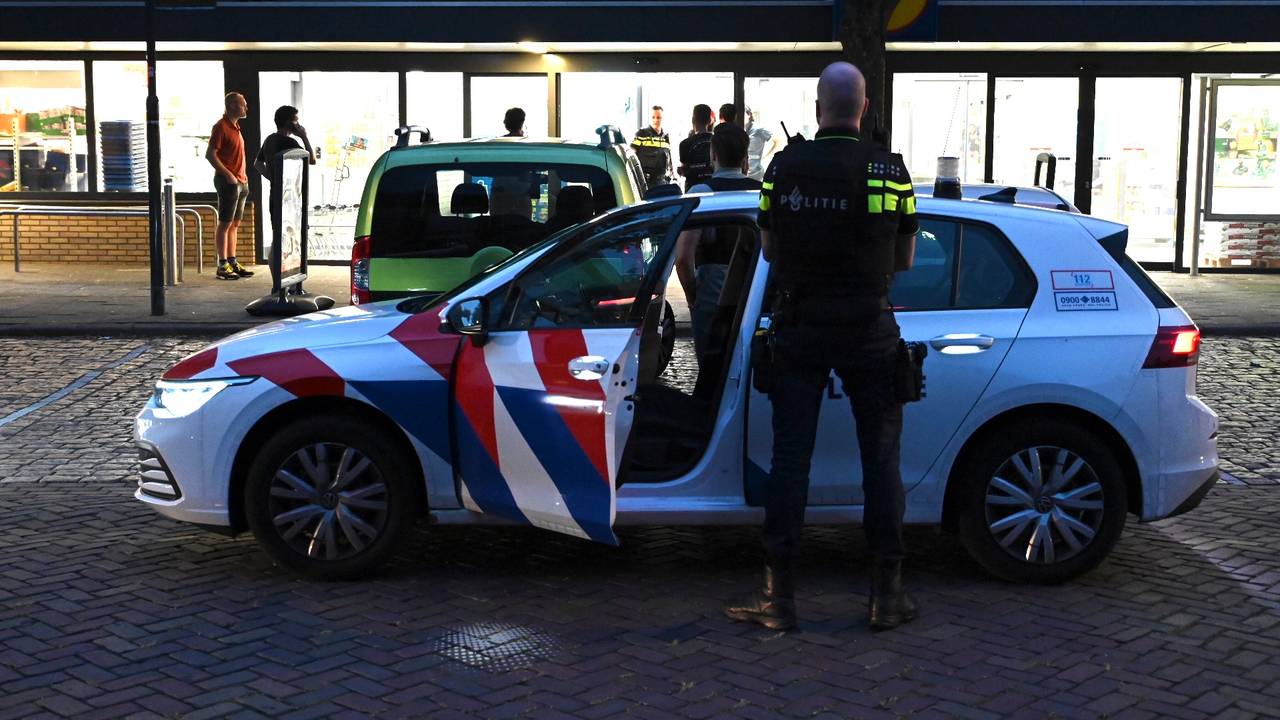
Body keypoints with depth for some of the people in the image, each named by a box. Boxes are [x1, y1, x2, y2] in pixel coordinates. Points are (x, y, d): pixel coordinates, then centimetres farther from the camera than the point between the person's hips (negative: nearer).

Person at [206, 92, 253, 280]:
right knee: (225, 224, -5)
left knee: (235, 224, 11)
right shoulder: (221, 127, -11)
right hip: (228, 181, -9)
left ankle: (233, 262, 17)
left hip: (240, 182, 9)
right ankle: (223, 266, -3)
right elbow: (210, 155, -18)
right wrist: (228, 175, -20)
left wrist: (244, 176, 14)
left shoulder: (235, 127, 16)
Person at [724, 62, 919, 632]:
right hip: (868, 332, -1)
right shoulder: (890, 171, -6)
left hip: (799, 329, 1)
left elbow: (769, 250, 7)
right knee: (881, 458, 8)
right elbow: (904, 261, 2)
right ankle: (887, 593, 12)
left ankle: (778, 594, 8)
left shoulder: (783, 167, -3)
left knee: (790, 457, 6)